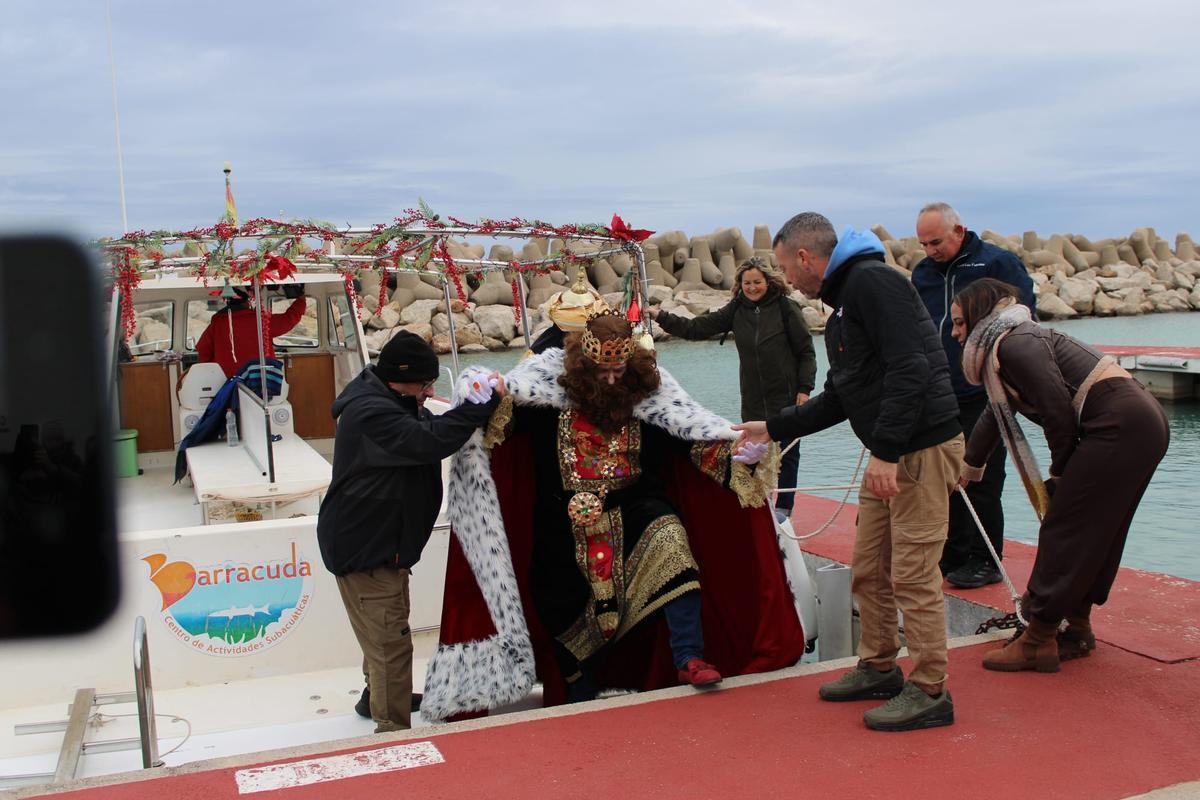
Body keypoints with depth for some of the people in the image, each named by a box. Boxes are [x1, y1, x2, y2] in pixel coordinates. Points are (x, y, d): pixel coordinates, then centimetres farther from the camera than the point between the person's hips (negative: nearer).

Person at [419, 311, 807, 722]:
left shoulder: (647, 390, -3)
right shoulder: (551, 383, -6)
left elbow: (692, 436, -6)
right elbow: (504, 415, -9)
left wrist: (735, 450, -21)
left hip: (632, 502, 0)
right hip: (569, 516, 0)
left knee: (670, 537, -29)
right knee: (571, 608, 5)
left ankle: (689, 659, -25)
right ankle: (579, 699, 28)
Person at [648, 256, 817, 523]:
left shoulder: (785, 307, -7)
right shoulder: (736, 310, 4)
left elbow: (806, 351, -3)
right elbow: (697, 328, 3)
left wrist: (804, 389, -9)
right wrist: (660, 316, -5)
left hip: (786, 397, -3)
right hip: (753, 399, 4)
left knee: (787, 453, 5)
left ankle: (783, 508, 18)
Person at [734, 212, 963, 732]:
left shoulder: (872, 281, -12)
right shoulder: (843, 304, 20)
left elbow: (908, 369, -23)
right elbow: (839, 398, 25)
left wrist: (887, 451, -25)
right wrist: (773, 429, 26)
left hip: (923, 449, -10)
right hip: (889, 454, 10)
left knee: (912, 575, -4)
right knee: (868, 570, 15)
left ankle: (929, 692, 7)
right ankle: (878, 669, 30)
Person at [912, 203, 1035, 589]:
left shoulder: (997, 263, -4)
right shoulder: (923, 272, 13)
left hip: (982, 396, -6)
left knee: (981, 480, -2)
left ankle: (985, 561, 9)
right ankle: (952, 556, 21)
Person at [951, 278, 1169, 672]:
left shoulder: (1014, 343, -10)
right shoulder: (1012, 343, 22)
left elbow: (1059, 412, -15)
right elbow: (994, 415, 36)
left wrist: (1060, 472, 0)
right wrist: (969, 467, 49)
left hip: (1120, 427, -10)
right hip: (1142, 424, 10)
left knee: (1064, 529, -5)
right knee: (1092, 533, 16)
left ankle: (1039, 640, 1)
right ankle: (1077, 630, 25)